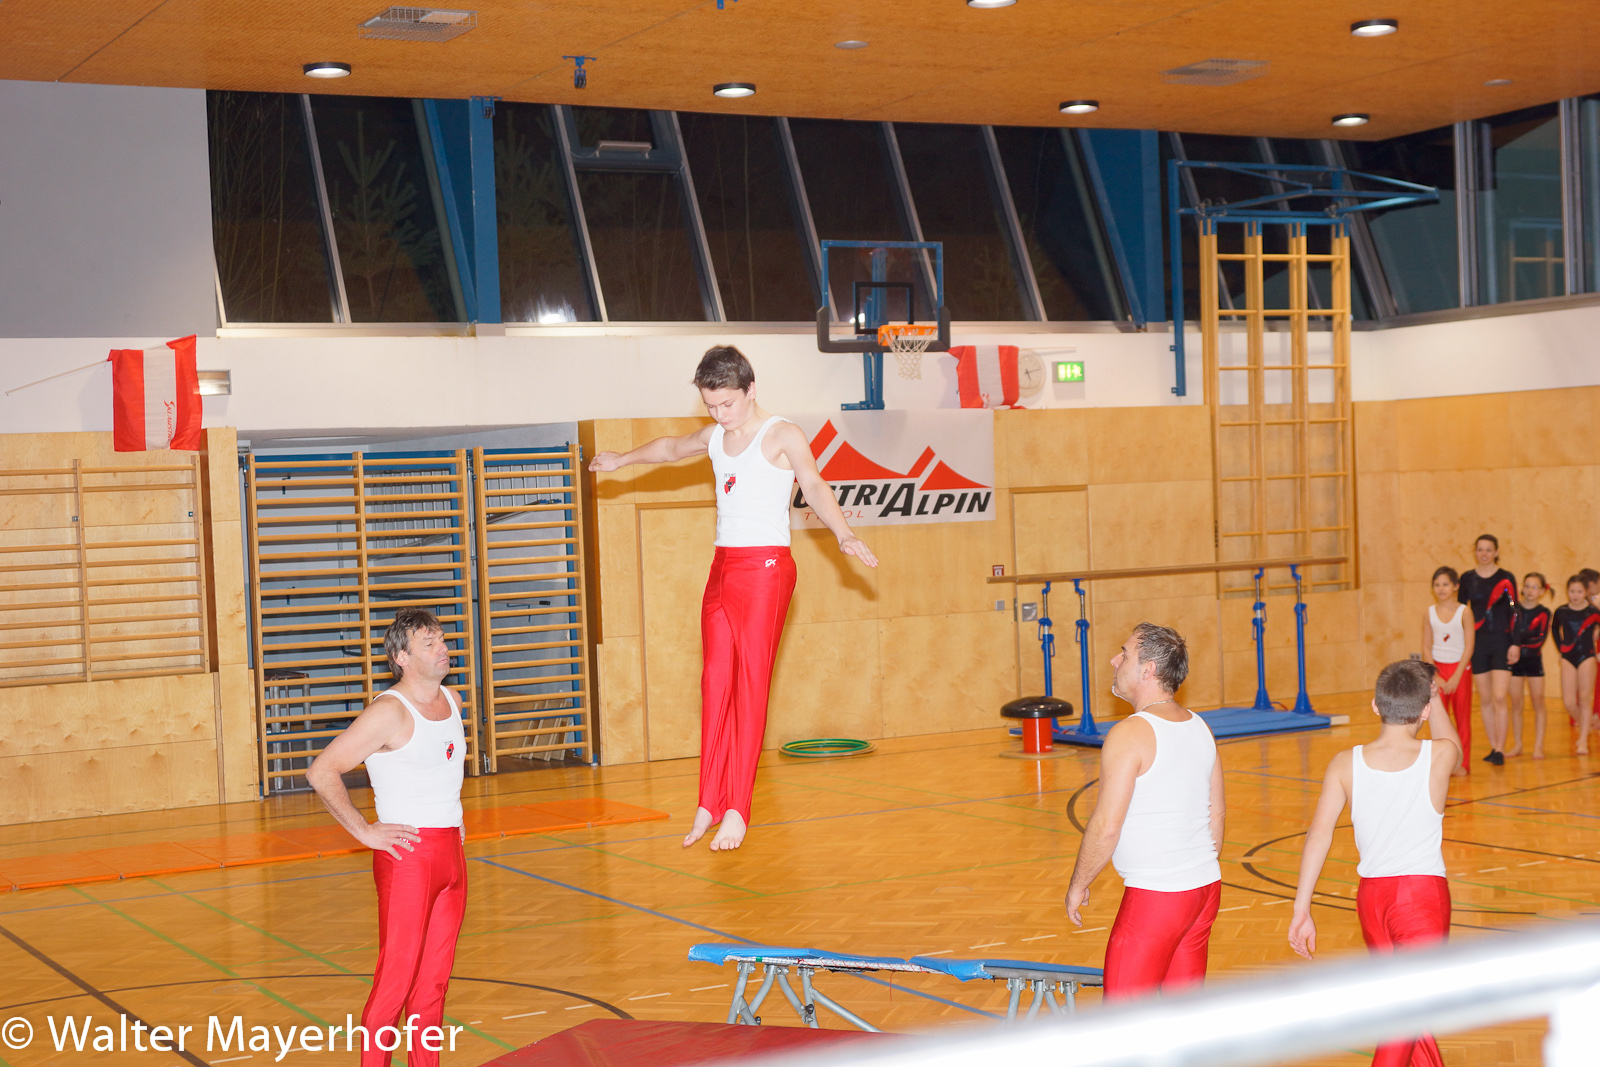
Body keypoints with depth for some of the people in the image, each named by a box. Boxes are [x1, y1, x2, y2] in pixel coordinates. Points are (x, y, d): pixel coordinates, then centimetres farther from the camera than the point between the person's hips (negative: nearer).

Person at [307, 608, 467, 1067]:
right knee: (397, 978, -6)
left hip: (451, 852, 7)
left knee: (434, 979, 11)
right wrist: (365, 831, -15)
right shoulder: (389, 712, -15)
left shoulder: (451, 701, 9)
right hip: (407, 855, -7)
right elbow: (321, 771, -17)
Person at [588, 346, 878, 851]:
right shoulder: (715, 437, 15)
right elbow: (670, 448, 35)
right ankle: (709, 804, 8)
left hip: (765, 567, -6)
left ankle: (737, 812, -8)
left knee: (750, 686, -8)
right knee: (716, 684, 4)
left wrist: (844, 534, -36)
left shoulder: (781, 435, -5)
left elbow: (814, 486, -20)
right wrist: (622, 460, 50)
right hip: (723, 567, 6)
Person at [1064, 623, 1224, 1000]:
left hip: (1154, 895, -8)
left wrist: (1078, 885, -4)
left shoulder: (1130, 734, -16)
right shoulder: (1199, 727, 9)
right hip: (1207, 886, 8)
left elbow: (1106, 827, -17)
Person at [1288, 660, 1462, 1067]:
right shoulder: (1440, 756, -8)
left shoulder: (1345, 764, -5)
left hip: (1371, 895, 3)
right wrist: (1433, 696, 34)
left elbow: (1318, 837, -8)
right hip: (1424, 893, -3)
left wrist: (1301, 911, -4)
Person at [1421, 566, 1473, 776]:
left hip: (1460, 668, -2)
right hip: (1437, 668, 2)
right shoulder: (1430, 613, 1)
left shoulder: (1464, 612, -6)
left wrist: (1456, 677, -13)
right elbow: (1426, 648, 2)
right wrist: (1436, 677, -6)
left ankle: (1462, 763, 13)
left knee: (1462, 717, 5)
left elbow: (1469, 647, -7)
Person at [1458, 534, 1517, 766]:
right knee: (1485, 699, 6)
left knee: (1499, 697, -12)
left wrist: (1515, 644, -5)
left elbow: (1514, 612, 1)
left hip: (1501, 642, -3)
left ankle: (1500, 749, -8)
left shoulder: (1506, 578, 0)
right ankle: (1493, 747, 14)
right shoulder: (1467, 579, 6)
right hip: (1477, 643, 3)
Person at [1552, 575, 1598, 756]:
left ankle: (1583, 741, -1)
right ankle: (1583, 727, 23)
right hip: (1568, 659, 2)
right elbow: (1554, 628, 20)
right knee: (1569, 702, -4)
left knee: (1585, 699, -4)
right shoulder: (1561, 612, 1)